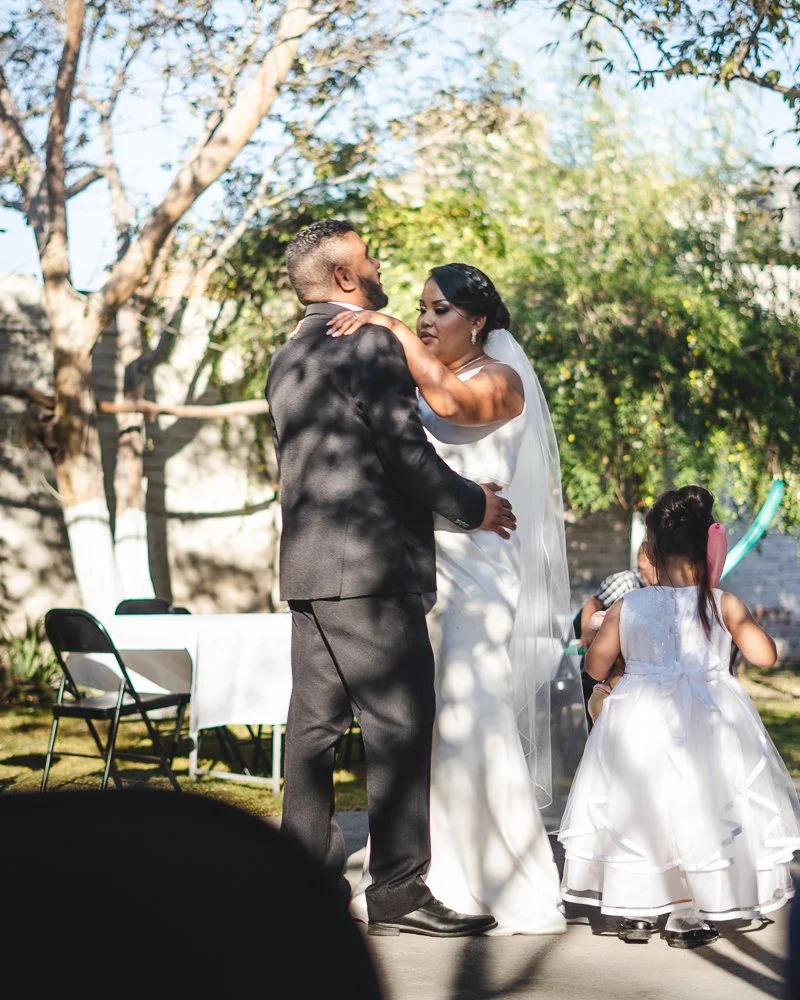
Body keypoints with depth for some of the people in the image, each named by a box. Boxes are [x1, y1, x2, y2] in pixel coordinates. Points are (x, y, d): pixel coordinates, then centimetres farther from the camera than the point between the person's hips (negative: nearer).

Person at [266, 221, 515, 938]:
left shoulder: (290, 359, 18)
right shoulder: (372, 346, -10)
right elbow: (406, 453, -15)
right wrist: (474, 505, 0)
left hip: (308, 568, 9)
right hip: (370, 565, -9)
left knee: (315, 725, 10)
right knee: (401, 726, -6)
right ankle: (401, 892, -6)